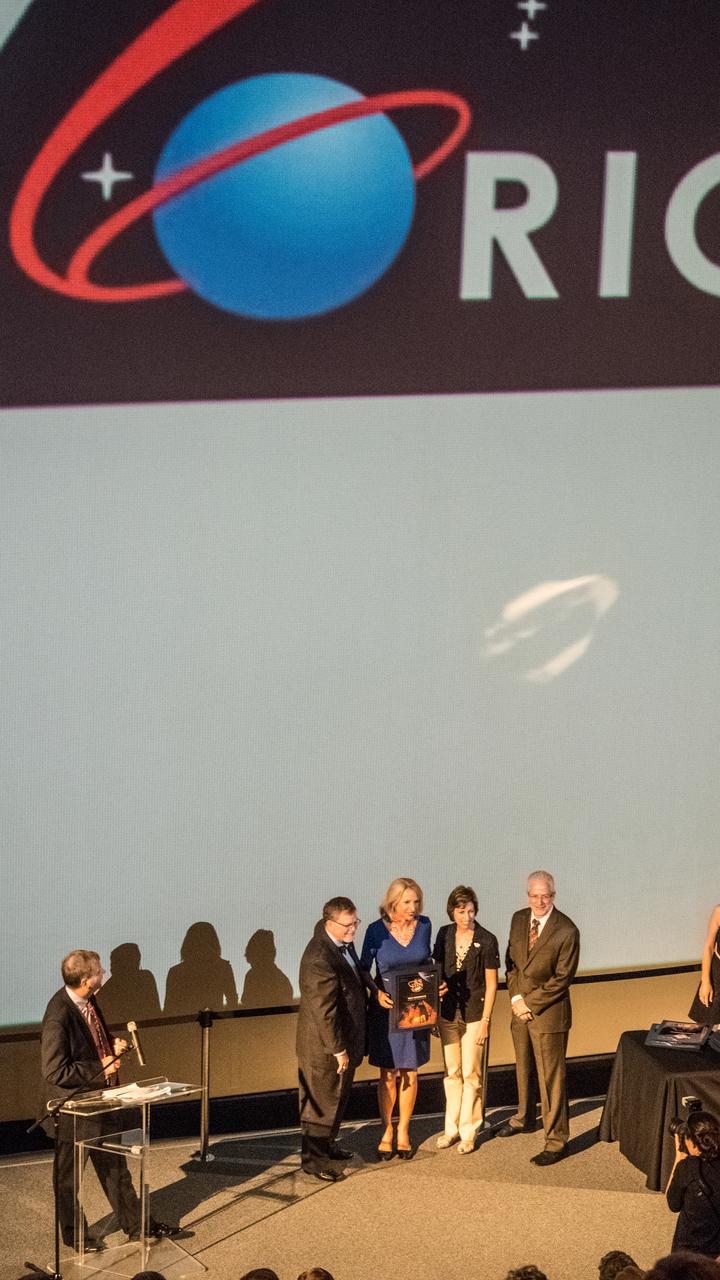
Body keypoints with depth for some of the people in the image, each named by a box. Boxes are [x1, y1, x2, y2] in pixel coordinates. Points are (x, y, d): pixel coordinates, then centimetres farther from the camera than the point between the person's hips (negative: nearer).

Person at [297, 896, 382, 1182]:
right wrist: (338, 1049, -22)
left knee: (338, 1097, 23)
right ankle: (313, 1159, 16)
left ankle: (327, 1145, 39)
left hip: (344, 1037, 10)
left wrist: (370, 984, 9)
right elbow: (324, 1010, -28)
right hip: (324, 1045, -10)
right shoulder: (319, 959, -31)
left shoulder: (341, 940, -2)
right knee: (321, 1102, 4)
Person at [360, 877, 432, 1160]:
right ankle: (386, 1131, 19)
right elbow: (363, 970, -2)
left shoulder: (424, 925, -3)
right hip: (386, 1009, -2)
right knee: (389, 1074, 6)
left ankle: (403, 1131, 21)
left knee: (410, 1073, 9)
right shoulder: (377, 930, -12)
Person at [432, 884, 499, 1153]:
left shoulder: (487, 940, -11)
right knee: (452, 1073, 12)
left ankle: (468, 1132, 10)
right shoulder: (444, 934, 1)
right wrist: (437, 989, -1)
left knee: (471, 1074, 1)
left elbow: (491, 984, -7)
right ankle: (451, 1128, 21)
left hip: (474, 1014, -4)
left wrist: (485, 1020, -10)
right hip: (448, 1012, 4)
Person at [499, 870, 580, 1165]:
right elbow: (511, 961, 8)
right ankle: (524, 1118, 42)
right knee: (524, 1068, 22)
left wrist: (529, 1003, -14)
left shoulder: (566, 931, -17)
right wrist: (516, 998, -4)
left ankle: (557, 1141, 4)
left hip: (548, 1011, -6)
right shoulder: (518, 919, 2)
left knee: (551, 1076, -3)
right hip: (520, 1008, 6)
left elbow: (562, 978, -15)